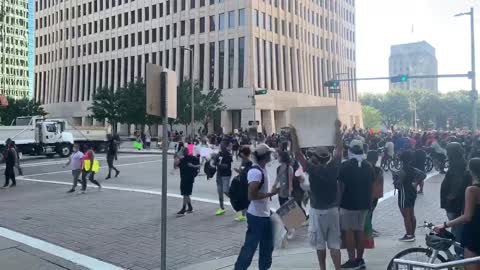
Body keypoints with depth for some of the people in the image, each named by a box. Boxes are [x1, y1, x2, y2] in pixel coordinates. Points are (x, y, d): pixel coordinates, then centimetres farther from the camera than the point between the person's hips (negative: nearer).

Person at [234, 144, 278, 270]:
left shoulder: (262, 169, 9)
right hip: (256, 216, -9)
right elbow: (251, 195, -27)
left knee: (267, 246, 17)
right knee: (250, 246, 1)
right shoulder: (256, 172, -21)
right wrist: (271, 193, -20)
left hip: (264, 215, 9)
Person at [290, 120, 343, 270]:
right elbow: (339, 148, 4)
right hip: (333, 210, 3)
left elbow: (297, 153, -15)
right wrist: (337, 129, 10)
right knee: (334, 244, 7)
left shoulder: (313, 169, -15)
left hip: (317, 211, -3)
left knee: (320, 243, 11)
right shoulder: (333, 168, -7)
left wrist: (293, 134, -10)